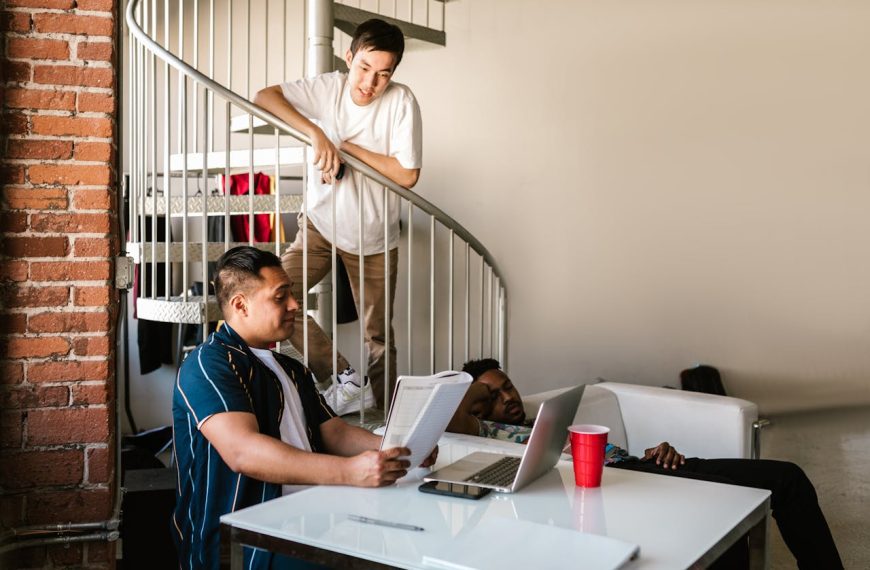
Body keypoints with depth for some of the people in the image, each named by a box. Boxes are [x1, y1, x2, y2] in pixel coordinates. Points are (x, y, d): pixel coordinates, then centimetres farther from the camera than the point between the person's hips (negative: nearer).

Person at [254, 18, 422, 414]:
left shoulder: (401, 101, -17)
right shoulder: (327, 88, -12)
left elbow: (407, 175, -20)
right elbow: (264, 96, -22)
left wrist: (348, 147, -21)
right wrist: (316, 133, -34)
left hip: (375, 237, -2)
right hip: (322, 224, 2)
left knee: (378, 337, 7)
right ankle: (345, 378, -4)